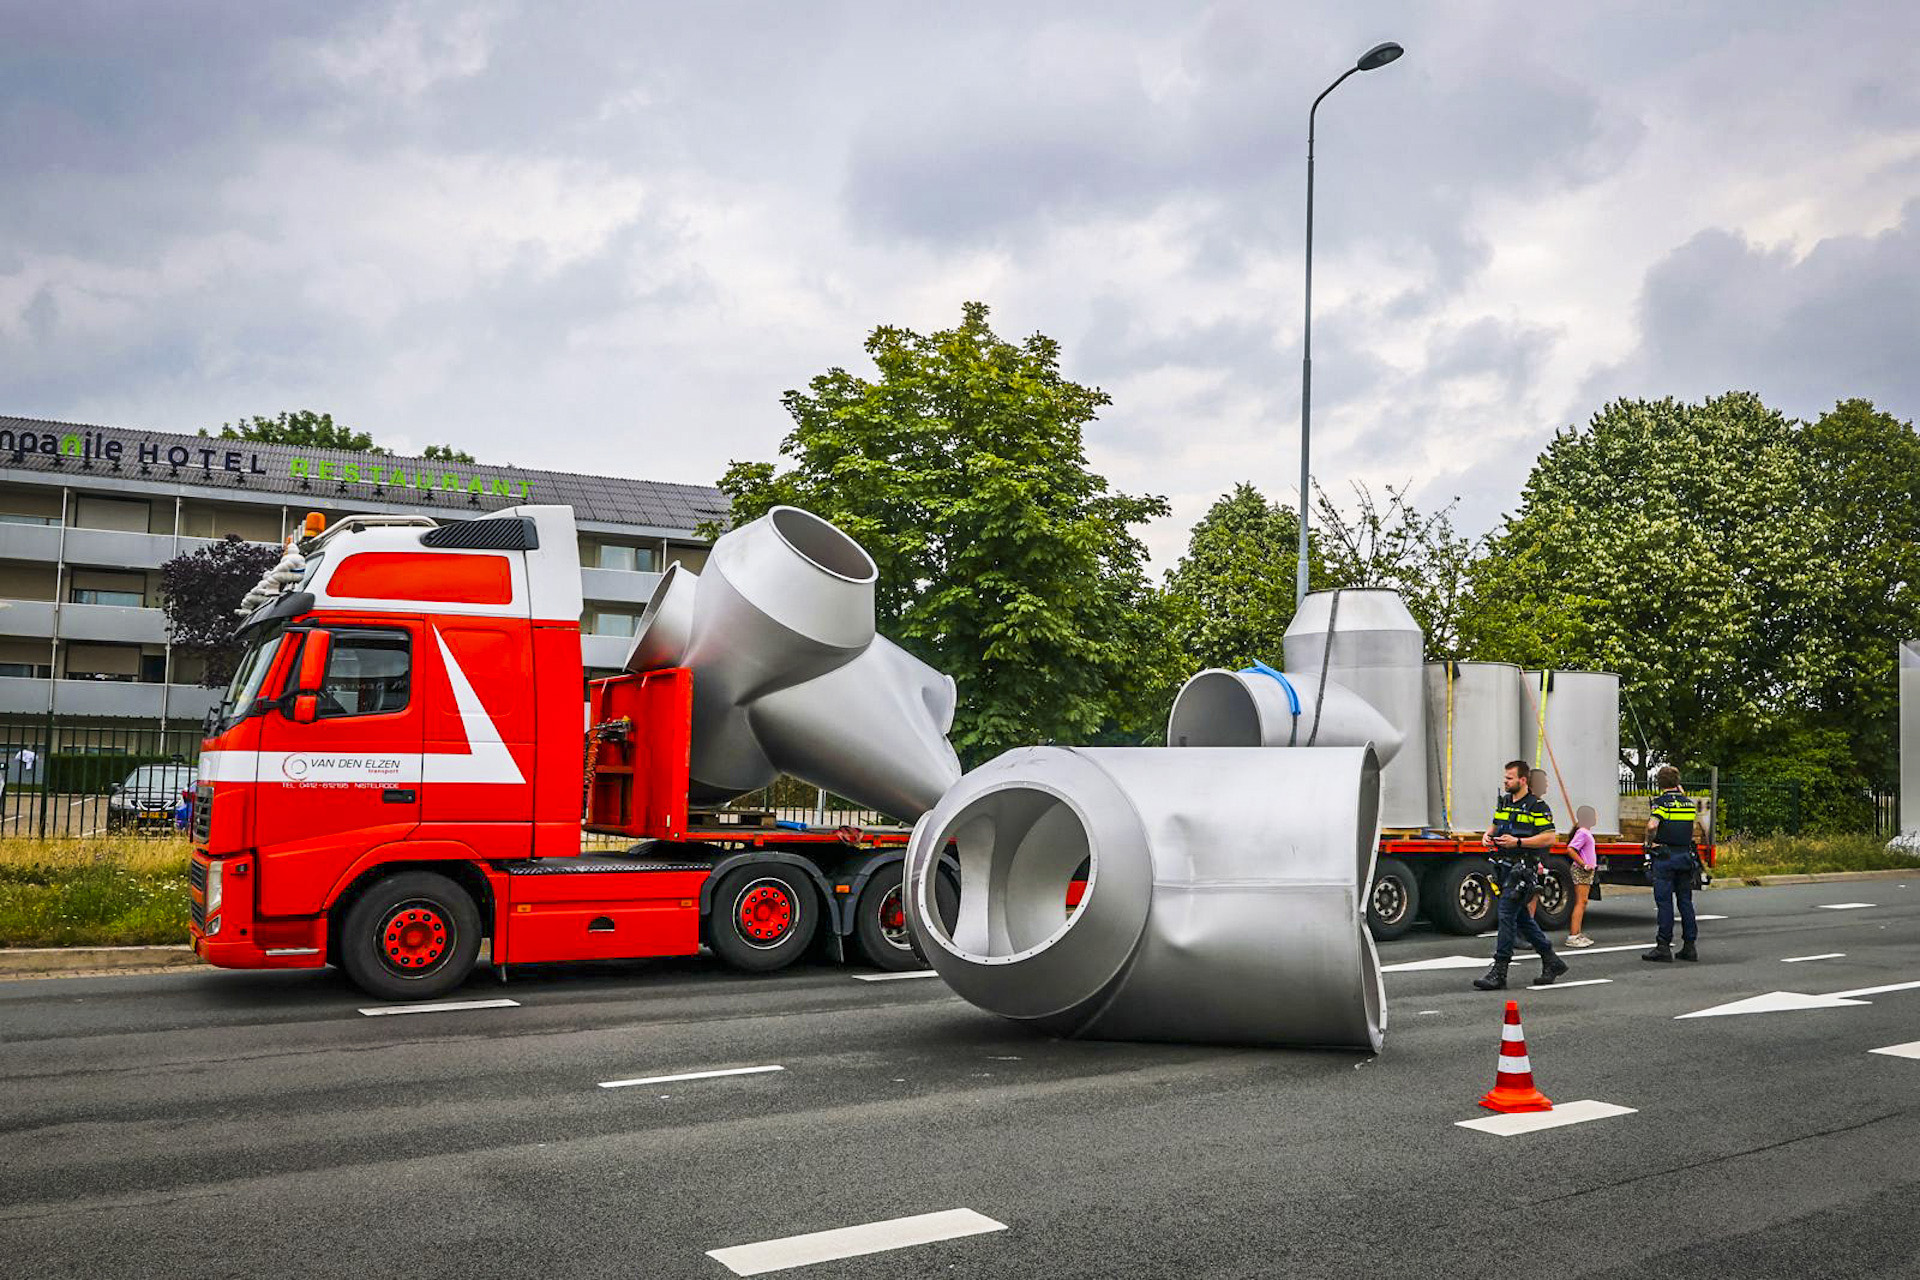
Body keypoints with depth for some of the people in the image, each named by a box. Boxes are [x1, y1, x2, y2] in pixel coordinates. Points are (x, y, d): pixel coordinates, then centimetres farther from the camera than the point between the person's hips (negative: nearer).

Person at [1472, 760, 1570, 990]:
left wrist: (1517, 842, -20)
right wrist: (1488, 835, 8)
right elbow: (1495, 824, 30)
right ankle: (1551, 961, 27)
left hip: (1523, 868, -8)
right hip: (1504, 867, 8)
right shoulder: (1504, 803, 14)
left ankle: (1499, 973, -12)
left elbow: (1549, 838, -14)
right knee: (1521, 917, 14)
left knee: (1507, 914, -13)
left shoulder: (1537, 806, -9)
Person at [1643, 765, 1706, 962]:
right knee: (1686, 901, 11)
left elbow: (1652, 826, -27)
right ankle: (1689, 945, 13)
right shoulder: (1689, 803, 7)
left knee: (1664, 902, -3)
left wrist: (1650, 842, -8)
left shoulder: (1662, 802, -11)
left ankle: (1663, 947, -2)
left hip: (1664, 857, -5)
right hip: (1686, 856, 6)